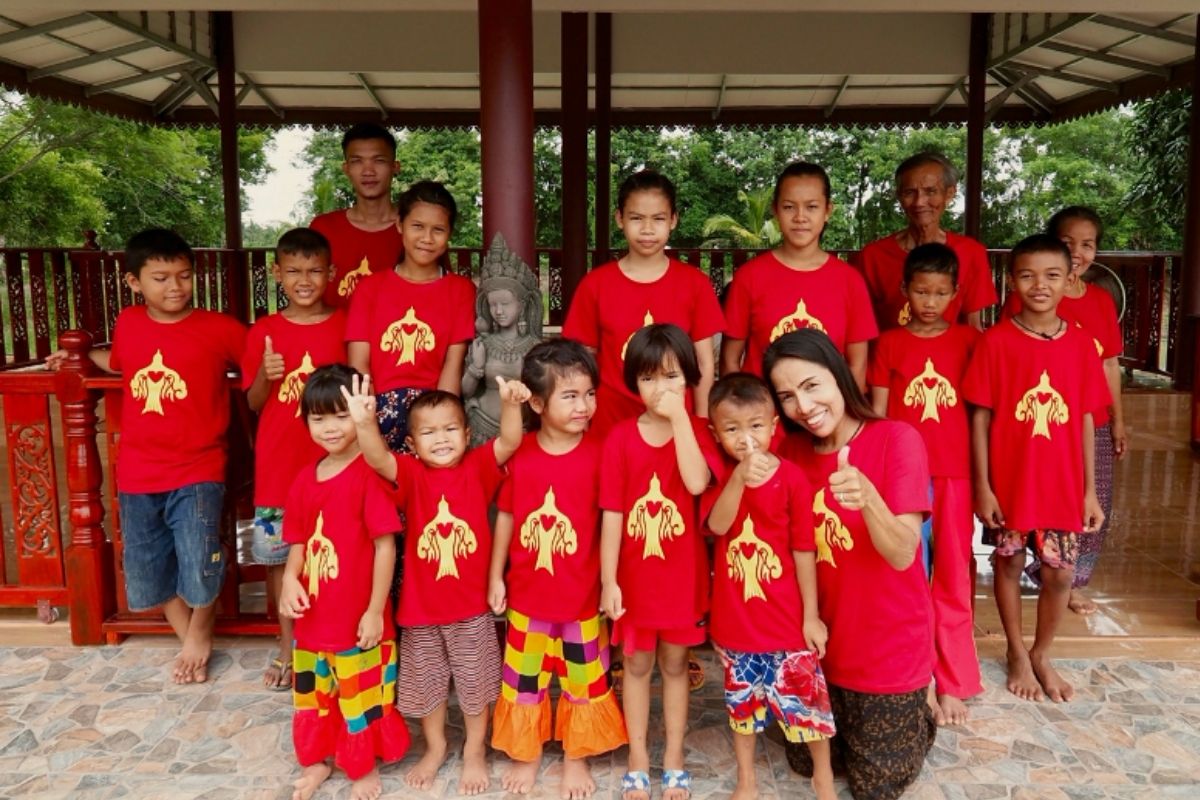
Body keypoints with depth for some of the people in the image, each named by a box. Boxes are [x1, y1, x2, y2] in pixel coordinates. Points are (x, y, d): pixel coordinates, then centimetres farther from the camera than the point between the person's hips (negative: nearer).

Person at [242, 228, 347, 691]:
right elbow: (253, 403, 5)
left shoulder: (345, 326, -1)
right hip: (278, 462, 2)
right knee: (278, 554, 10)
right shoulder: (263, 332, 1)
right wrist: (264, 376, -14)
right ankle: (288, 644, 28)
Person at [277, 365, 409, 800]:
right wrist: (290, 579, -9)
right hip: (314, 616, 6)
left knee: (362, 696, 13)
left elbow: (385, 545, -17)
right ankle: (318, 758, 46)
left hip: (359, 617, -6)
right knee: (314, 693, 23)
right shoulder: (305, 477, 3)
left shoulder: (370, 473, -18)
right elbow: (300, 541, 10)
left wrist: (375, 610, -16)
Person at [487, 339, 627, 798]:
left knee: (583, 679, 16)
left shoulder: (598, 454, -13)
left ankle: (577, 757, 38)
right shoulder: (519, 453, -9)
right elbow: (505, 516, 1)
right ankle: (526, 753, 40)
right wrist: (496, 576, 4)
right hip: (527, 594, 1)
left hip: (582, 596, -1)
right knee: (524, 678, 18)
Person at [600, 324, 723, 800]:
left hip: (682, 575, 0)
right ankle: (638, 759, 30)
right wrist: (608, 580, -8)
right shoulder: (621, 437, -6)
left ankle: (674, 759, 31)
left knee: (675, 663, 15)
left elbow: (697, 482, -26)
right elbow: (612, 514, -6)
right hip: (635, 575, 0)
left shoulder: (696, 432, -4)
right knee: (637, 664, 13)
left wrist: (679, 417, -25)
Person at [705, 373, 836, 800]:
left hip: (786, 618, -2)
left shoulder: (792, 478, -12)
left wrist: (811, 615, -5)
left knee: (806, 695, 11)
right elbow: (717, 525, -22)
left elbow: (804, 551, -8)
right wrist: (739, 478, -37)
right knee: (742, 701, 18)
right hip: (735, 618, 3)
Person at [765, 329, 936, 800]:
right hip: (820, 640, 5)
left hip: (890, 645, -4)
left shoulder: (897, 440, -19)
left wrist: (866, 496, -44)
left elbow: (903, 555, -26)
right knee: (806, 761, 18)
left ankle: (916, 719, 37)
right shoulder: (791, 451, -5)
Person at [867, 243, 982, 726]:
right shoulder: (890, 343, 4)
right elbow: (876, 412, 4)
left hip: (954, 473, 0)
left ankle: (951, 683, 19)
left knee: (953, 580, 6)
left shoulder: (967, 340, 5)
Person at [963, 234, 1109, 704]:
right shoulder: (996, 342, -9)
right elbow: (980, 417, -7)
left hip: (1062, 485, 2)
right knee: (1009, 564, 13)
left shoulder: (1080, 344, -1)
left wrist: (1089, 489, 3)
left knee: (1060, 573, 10)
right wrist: (981, 485, -10)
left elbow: (1085, 420, 3)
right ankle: (1016, 654, 34)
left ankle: (1042, 654, 34)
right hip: (1009, 481, -2)